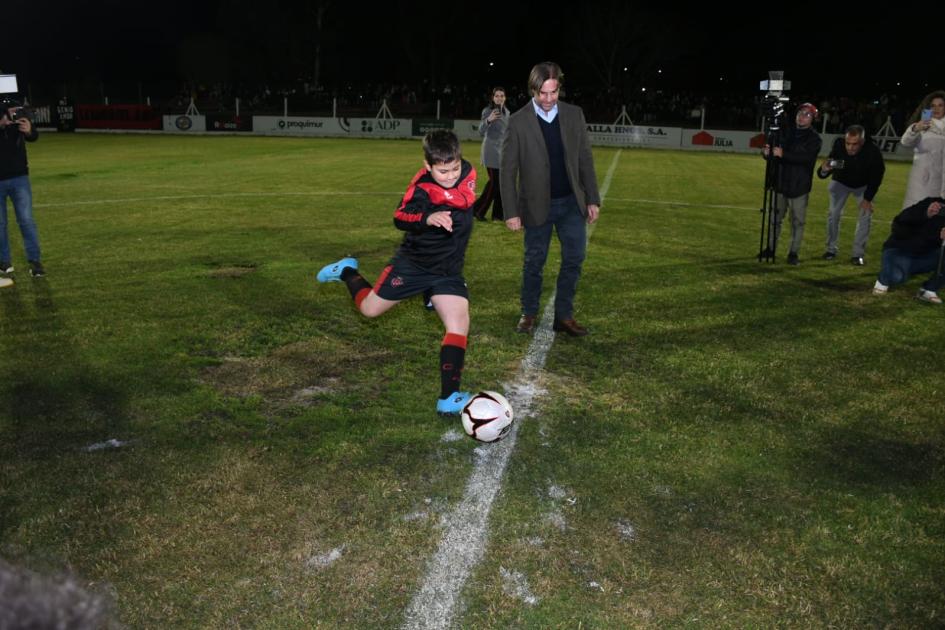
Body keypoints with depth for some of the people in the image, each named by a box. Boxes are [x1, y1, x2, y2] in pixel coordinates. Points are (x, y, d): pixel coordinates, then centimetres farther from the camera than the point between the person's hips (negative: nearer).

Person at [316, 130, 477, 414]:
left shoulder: (468, 172, -7)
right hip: (412, 263, -3)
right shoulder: (422, 187, -24)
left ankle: (449, 398, -3)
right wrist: (427, 218, -54)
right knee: (369, 308, 10)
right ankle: (347, 272, 41)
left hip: (448, 271, 4)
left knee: (459, 326, -11)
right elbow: (400, 218, -38)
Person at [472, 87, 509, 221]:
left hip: (504, 150, 7)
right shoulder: (487, 111, -8)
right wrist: (488, 120, -35)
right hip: (491, 151, -7)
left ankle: (498, 214, 11)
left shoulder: (507, 112, 11)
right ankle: (478, 209, 4)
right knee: (494, 181, -10)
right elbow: (481, 132, -18)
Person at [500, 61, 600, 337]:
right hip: (538, 205, -3)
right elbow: (508, 170, -8)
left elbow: (585, 159, 5)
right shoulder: (518, 122, -10)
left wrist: (593, 199, 1)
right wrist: (511, 212, -12)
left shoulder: (574, 114, 0)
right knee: (534, 262, 8)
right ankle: (529, 313, 26)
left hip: (571, 202, 3)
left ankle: (564, 316, 15)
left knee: (574, 258, 2)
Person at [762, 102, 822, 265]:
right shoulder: (786, 133, 9)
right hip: (781, 183, 4)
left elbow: (806, 157, -23)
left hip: (799, 187, -4)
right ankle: (771, 248, 22)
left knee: (798, 221, 1)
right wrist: (767, 152, -19)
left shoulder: (814, 138, -6)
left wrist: (784, 154, -35)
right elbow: (773, 152, 7)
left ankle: (793, 253, 8)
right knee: (776, 218, 11)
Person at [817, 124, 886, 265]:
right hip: (841, 182, 0)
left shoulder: (873, 152, -36)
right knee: (833, 213, -4)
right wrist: (824, 170, -56)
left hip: (863, 185, 0)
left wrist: (868, 198, -18)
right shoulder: (839, 145, -36)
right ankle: (831, 249, 13)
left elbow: (876, 177, -18)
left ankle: (858, 253, 2)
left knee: (866, 215, -8)